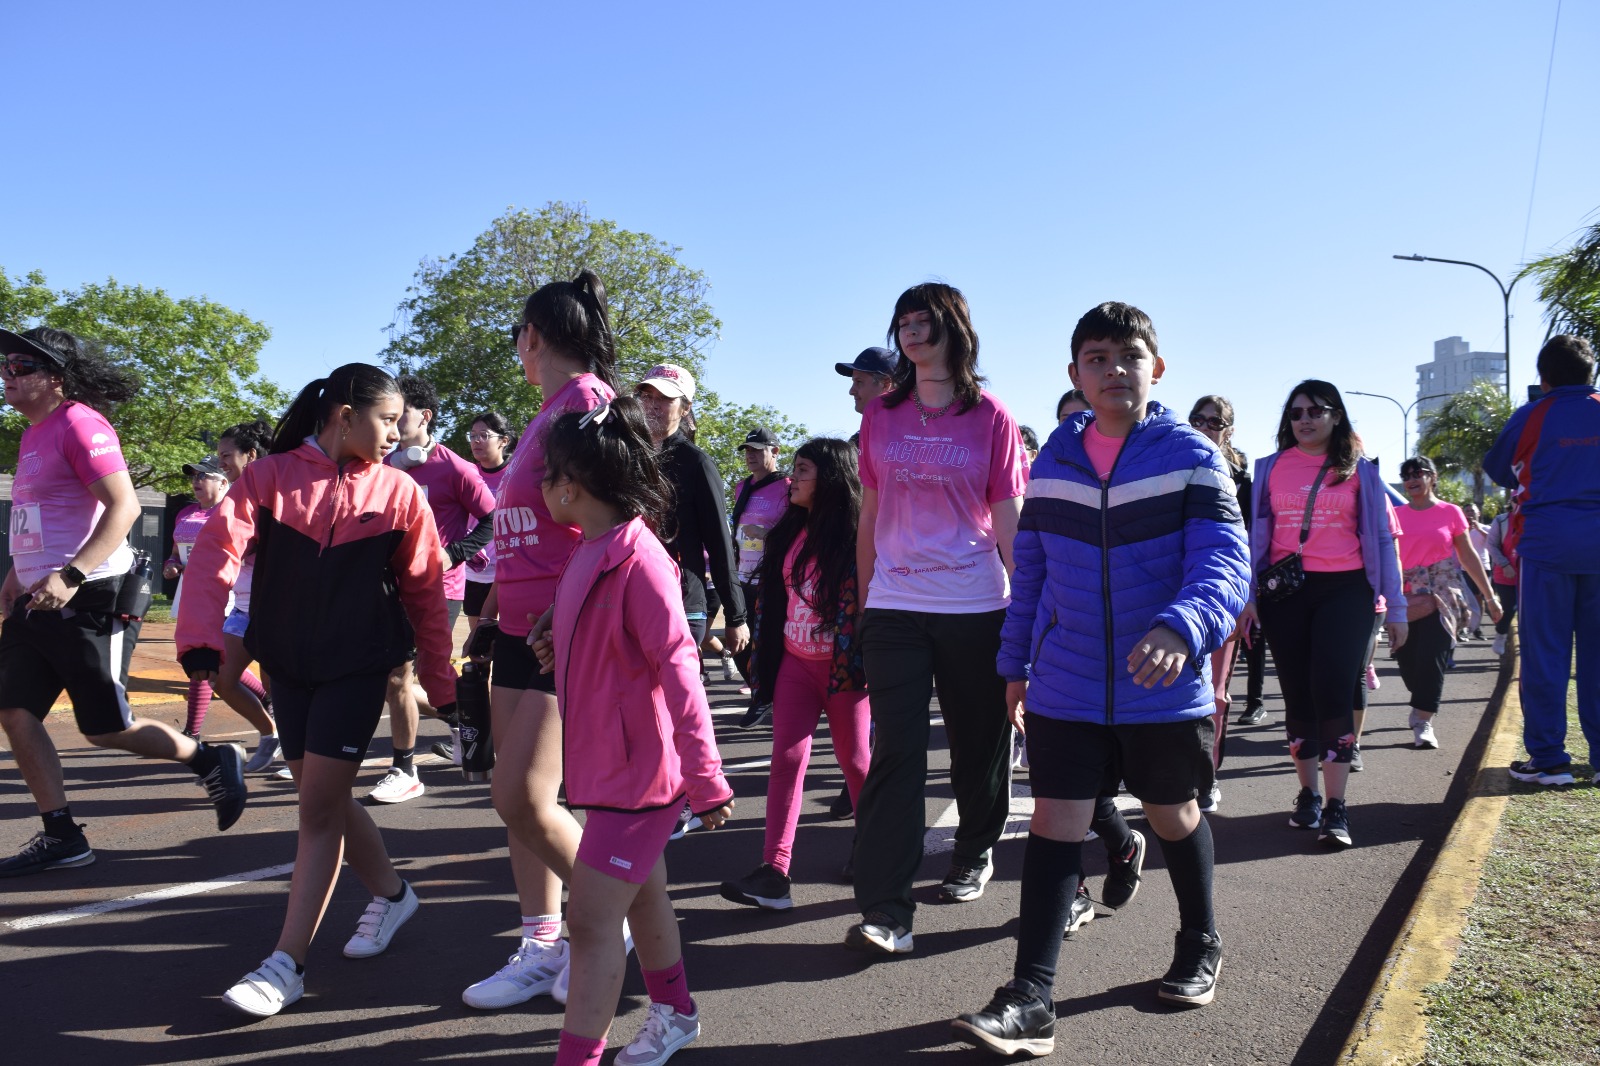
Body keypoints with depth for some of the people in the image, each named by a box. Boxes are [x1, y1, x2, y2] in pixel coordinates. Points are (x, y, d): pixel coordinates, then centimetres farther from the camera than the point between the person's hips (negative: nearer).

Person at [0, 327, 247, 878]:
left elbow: (123, 507, -22)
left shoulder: (79, 425, -12)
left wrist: (70, 576, -29)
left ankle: (214, 761, 18)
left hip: (87, 601, -9)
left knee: (106, 729, -2)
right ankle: (61, 837, 11)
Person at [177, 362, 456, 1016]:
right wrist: (202, 637, -28)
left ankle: (287, 963, 5)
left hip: (358, 667, -2)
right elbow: (218, 547, -14)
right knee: (321, 796, 11)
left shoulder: (399, 492, -3)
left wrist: (441, 681, 4)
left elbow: (425, 592, 2)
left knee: (319, 805, -5)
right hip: (286, 664, 3)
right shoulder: (271, 476, -3)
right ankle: (391, 894, 34)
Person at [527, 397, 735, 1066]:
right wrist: (556, 638, 3)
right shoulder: (590, 552, 6)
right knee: (642, 894, 22)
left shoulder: (638, 561, -22)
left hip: (638, 769, -9)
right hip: (609, 760, 9)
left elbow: (678, 672, -23)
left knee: (591, 918, -5)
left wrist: (708, 781, -21)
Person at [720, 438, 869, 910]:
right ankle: (774, 871, -2)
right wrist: (761, 653, 13)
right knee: (786, 757, -1)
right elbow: (769, 594, 14)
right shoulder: (789, 533, 9)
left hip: (843, 666, -5)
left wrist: (865, 663, -15)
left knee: (854, 759, 8)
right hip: (794, 662, 6)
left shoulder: (856, 535, -11)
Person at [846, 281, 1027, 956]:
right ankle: (884, 911, -6)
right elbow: (870, 518, 13)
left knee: (977, 740, 12)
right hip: (895, 608, 1)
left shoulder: (990, 419, 2)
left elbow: (1009, 521, 1)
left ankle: (974, 855, 37)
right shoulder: (881, 417, 9)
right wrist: (863, 600, 12)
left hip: (975, 607, -1)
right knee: (895, 749, -6)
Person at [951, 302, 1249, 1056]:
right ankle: (1031, 998, 3)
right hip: (1065, 690, 2)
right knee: (1055, 822, -1)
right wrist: (1016, 663, 13)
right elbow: (1030, 570, 11)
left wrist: (1182, 626, -38)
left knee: (1173, 816, 17)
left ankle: (1200, 945, 42)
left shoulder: (1192, 457, -8)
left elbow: (1224, 563, -18)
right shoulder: (1052, 461, 4)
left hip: (1164, 690, -2)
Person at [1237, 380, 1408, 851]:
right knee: (1297, 694, 6)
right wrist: (1248, 597, 1)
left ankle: (1336, 808, -7)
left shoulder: (1360, 471, 7)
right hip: (1284, 591, 2)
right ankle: (1308, 794, 19)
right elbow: (1256, 535, 8)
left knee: (1331, 690, -12)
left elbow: (1383, 538, 7)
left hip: (1344, 589, -2)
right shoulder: (1270, 468, 9)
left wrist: (1396, 607, 4)